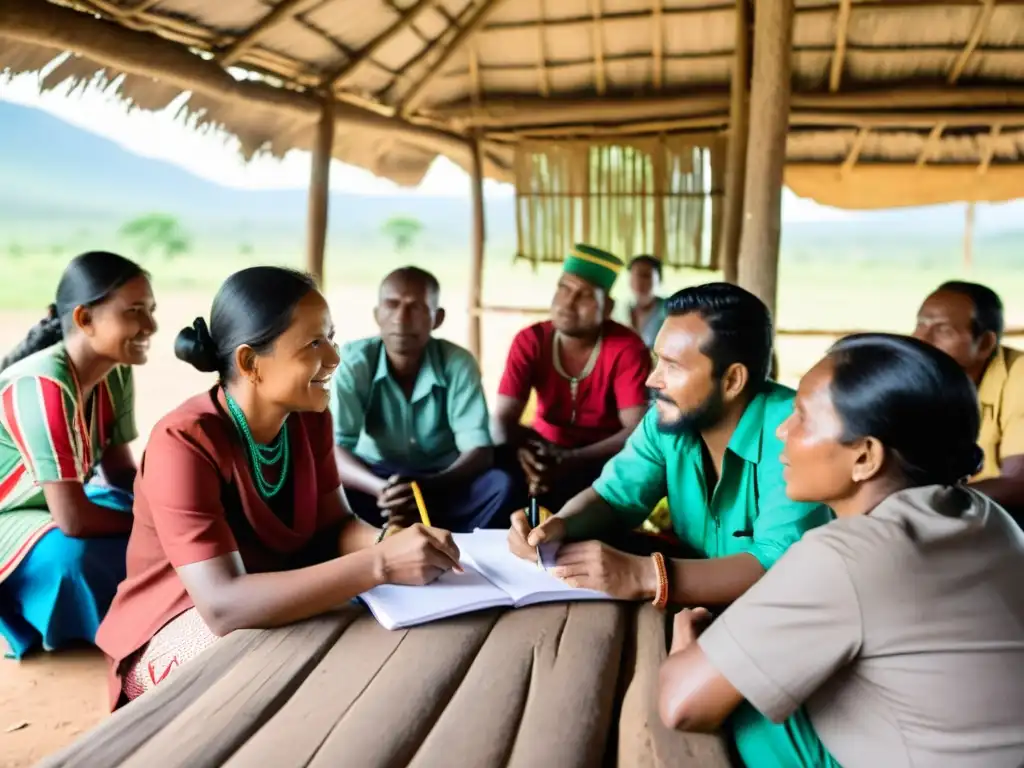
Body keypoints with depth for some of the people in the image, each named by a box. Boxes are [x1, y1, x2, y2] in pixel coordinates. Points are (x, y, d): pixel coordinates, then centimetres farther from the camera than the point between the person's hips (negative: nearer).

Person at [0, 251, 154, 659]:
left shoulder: (117, 373, -10)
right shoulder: (43, 385, -34)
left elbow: (121, 472, -2)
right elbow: (73, 519, -36)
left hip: (53, 505, 8)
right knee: (70, 555, -35)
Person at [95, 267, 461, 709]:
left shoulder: (310, 418, -6)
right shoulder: (184, 442, -28)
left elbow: (335, 526, -4)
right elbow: (224, 607, -37)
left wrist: (390, 543, -28)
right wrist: (379, 565, -43)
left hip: (280, 601, 6)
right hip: (181, 626, -6)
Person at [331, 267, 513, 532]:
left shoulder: (458, 363, -13)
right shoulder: (353, 361, -14)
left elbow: (480, 451, -19)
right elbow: (332, 447, -22)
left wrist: (430, 487, -40)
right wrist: (382, 489, -42)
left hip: (440, 483, 1)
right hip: (376, 478, 0)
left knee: (500, 485, -28)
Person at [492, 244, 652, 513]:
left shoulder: (627, 349, -16)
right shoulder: (529, 340, -8)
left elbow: (638, 429, -24)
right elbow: (503, 418, -13)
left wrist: (571, 461, -38)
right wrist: (521, 453, -37)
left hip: (602, 456, -2)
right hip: (545, 448, 3)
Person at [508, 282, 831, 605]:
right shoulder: (666, 418, -5)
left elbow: (782, 565, -34)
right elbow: (613, 496, 1)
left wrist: (644, 576, -43)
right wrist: (558, 526, -21)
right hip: (700, 597, 6)